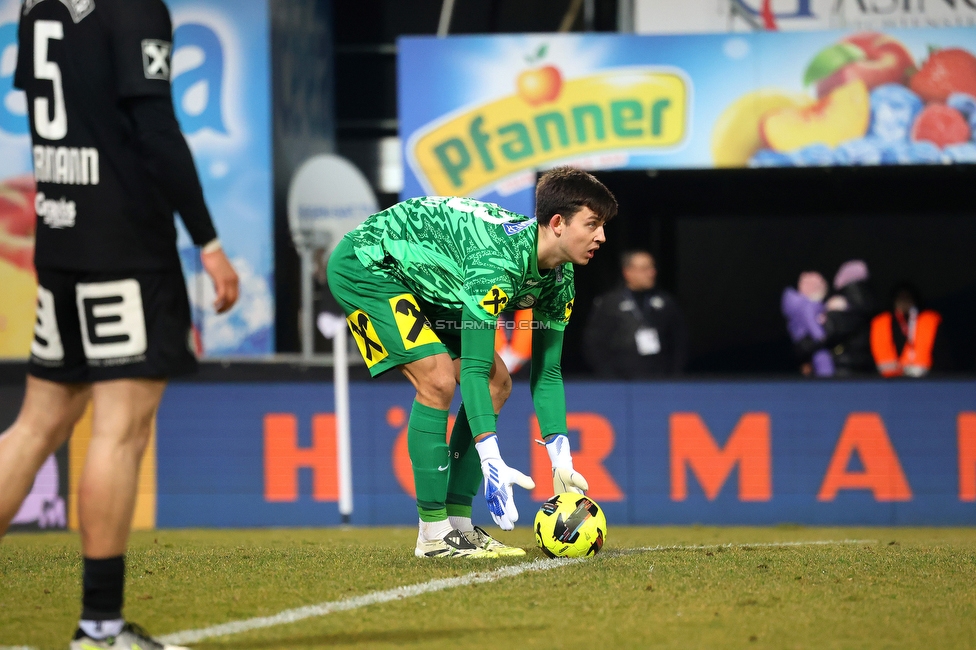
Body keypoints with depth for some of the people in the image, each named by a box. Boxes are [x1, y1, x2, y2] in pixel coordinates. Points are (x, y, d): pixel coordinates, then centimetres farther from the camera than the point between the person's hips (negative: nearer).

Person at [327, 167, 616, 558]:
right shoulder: (498, 261, -36)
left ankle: (458, 522, 3)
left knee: (497, 384, 1)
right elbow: (473, 368, -38)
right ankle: (433, 534, -17)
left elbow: (546, 374, -1)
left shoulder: (558, 276, -8)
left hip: (422, 282, 10)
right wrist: (492, 462, -44)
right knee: (438, 379, -23)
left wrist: (561, 461, -10)